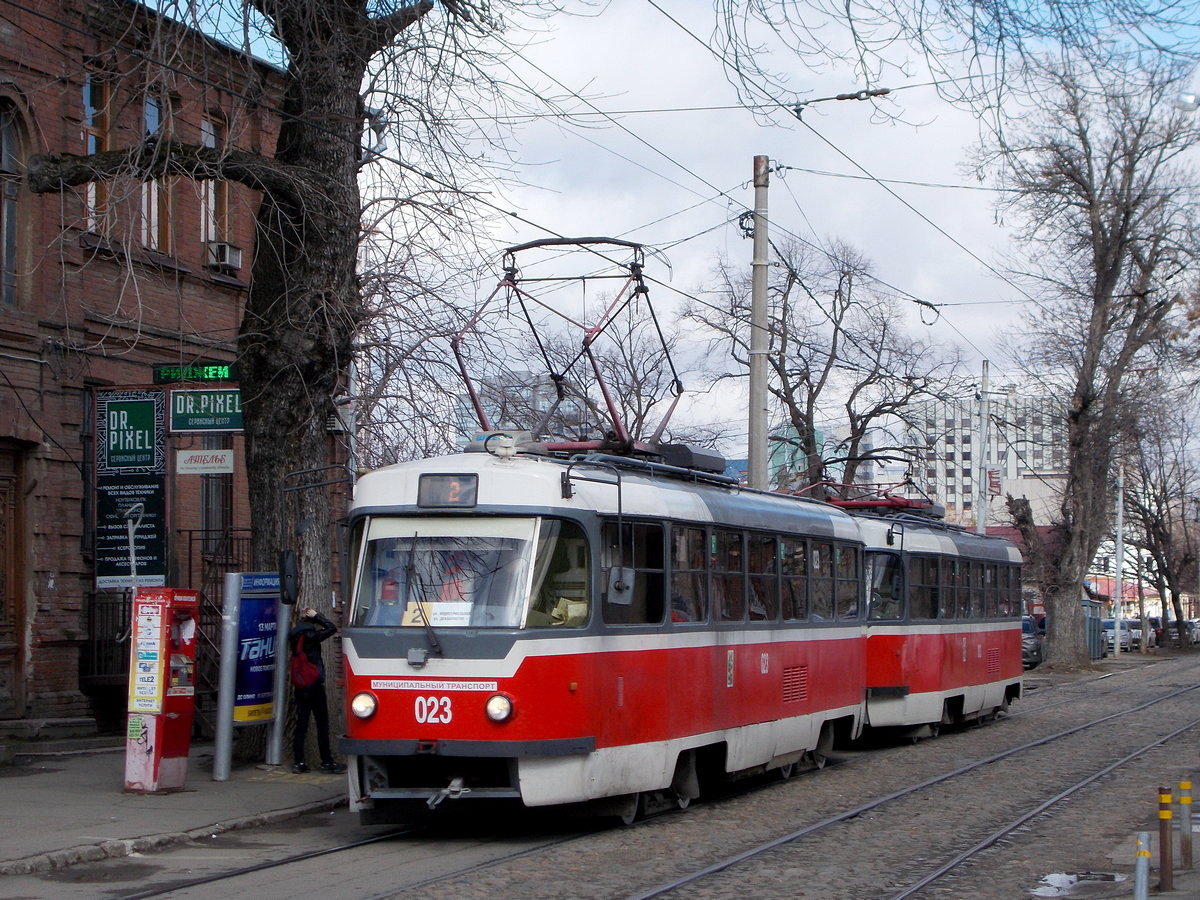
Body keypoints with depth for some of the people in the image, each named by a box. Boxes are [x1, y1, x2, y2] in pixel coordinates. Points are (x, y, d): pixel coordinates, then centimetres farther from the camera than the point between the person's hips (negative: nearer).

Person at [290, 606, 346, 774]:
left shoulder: (295, 635, 7)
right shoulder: (312, 635, -11)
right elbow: (332, 628, -11)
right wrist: (317, 616, -3)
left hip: (300, 686, 6)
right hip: (315, 685, -6)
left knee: (301, 724, 6)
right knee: (322, 724, 0)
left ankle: (298, 762, 2)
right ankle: (327, 762, 1)